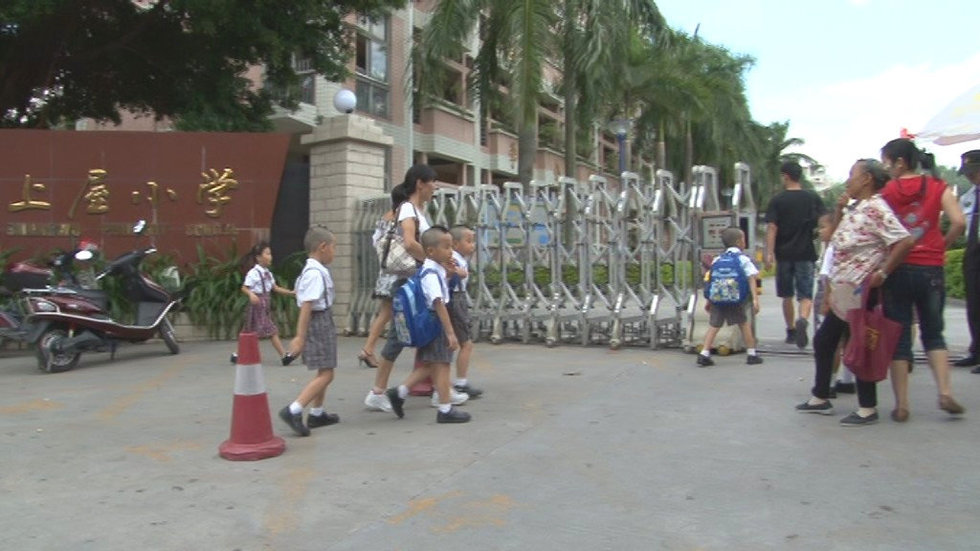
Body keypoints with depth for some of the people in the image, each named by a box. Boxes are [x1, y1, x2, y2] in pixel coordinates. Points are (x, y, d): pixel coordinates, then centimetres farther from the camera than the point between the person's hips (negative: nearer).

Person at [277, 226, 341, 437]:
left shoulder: (313, 270, 11)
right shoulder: (315, 273, -19)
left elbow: (307, 304, 15)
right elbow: (306, 307, -23)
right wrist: (300, 337, -23)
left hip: (323, 321, 10)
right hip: (319, 322, -10)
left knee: (324, 372, 19)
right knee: (325, 374, -9)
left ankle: (316, 414, 30)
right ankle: (293, 411, -13)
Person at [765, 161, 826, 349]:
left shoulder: (777, 200, -1)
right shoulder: (813, 198, 4)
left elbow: (772, 227, -9)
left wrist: (769, 252, -12)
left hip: (784, 253, 0)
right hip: (805, 253, 0)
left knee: (787, 295, 14)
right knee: (806, 294, 1)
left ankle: (791, 331, 22)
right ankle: (803, 320, -27)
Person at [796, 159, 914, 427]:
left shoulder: (876, 209, -18)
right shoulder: (854, 207, 12)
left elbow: (905, 241, -26)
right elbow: (837, 236, 22)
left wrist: (882, 273, -22)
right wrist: (839, 209, 9)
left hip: (859, 293, -10)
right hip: (842, 293, 10)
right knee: (823, 341, 16)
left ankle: (867, 409, 12)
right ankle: (820, 398, 27)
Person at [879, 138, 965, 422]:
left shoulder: (886, 192, -2)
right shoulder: (938, 187, 3)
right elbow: (959, 222, -8)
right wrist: (942, 246, 7)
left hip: (896, 270, -2)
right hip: (931, 269, 2)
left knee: (899, 337, 5)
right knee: (933, 333, 18)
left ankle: (901, 405, 7)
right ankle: (945, 393, 5)